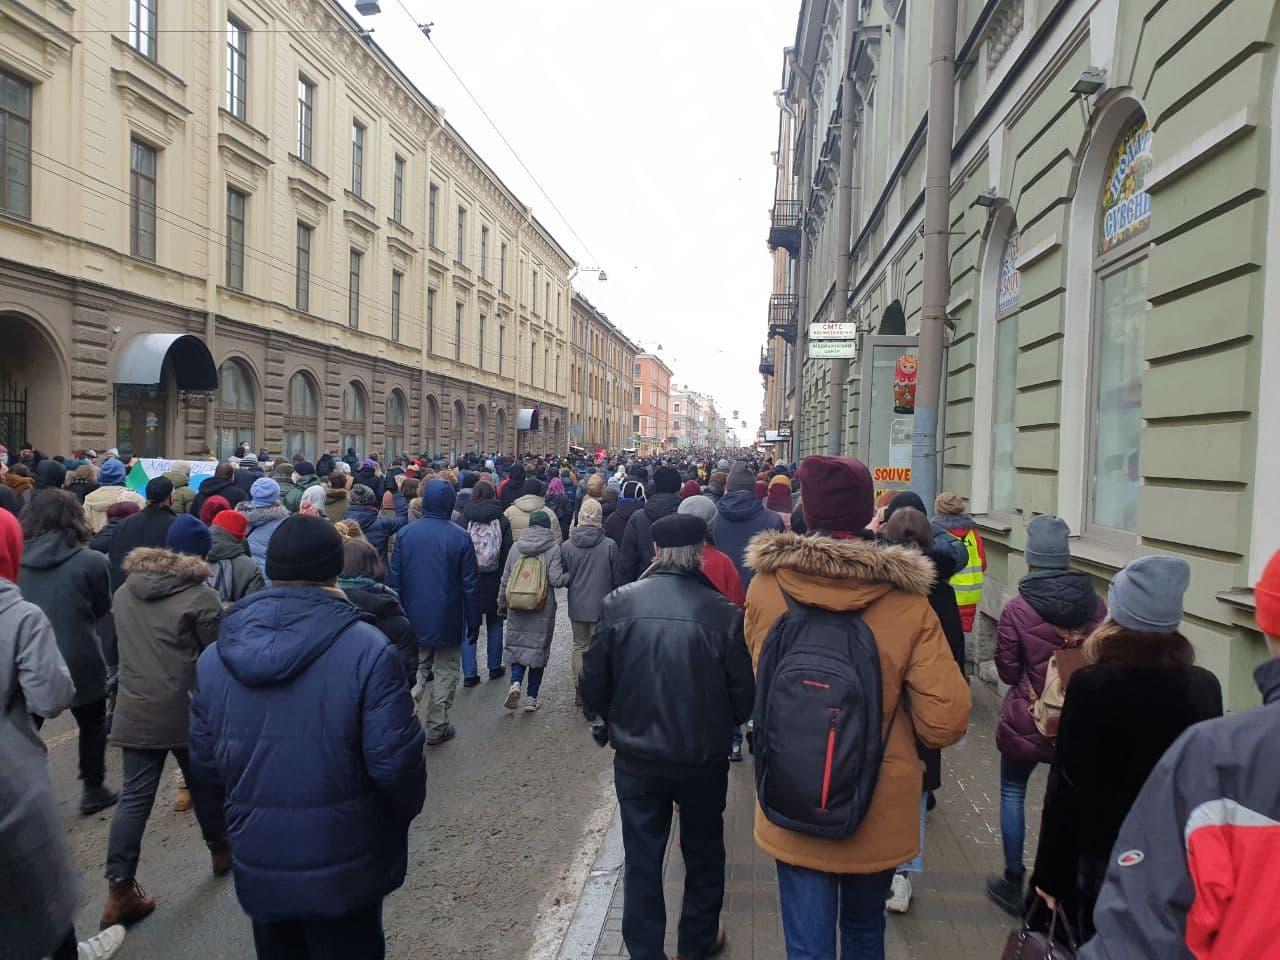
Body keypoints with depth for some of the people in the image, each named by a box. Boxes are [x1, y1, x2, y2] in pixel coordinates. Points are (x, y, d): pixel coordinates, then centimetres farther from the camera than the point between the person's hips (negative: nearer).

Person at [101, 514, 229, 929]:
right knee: (204, 783, 15)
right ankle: (221, 850, 33)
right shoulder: (200, 595, -13)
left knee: (135, 797, 7)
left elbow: (125, 647, 18)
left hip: (134, 710, 5)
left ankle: (119, 890, 6)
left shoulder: (125, 591, 8)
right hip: (187, 710, -4)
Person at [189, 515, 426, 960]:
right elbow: (396, 760, -21)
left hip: (258, 870, 5)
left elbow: (203, 764, 3)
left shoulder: (214, 657, -4)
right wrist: (405, 811, 0)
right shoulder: (368, 650, -21)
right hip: (343, 873, -4)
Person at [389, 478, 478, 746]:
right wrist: (473, 621, 2)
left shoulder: (405, 533, -5)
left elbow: (394, 579, 0)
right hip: (448, 621, -2)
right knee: (446, 673, 12)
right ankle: (437, 728, 17)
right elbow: (470, 584, -8)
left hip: (414, 619, 2)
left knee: (417, 666, 18)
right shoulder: (460, 537, -12)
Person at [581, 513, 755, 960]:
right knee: (703, 852, 24)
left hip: (636, 757, 0)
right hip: (704, 757, 0)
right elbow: (744, 695, -10)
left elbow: (594, 685, -9)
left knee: (642, 857, 17)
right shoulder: (723, 612, -17)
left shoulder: (619, 603, -13)